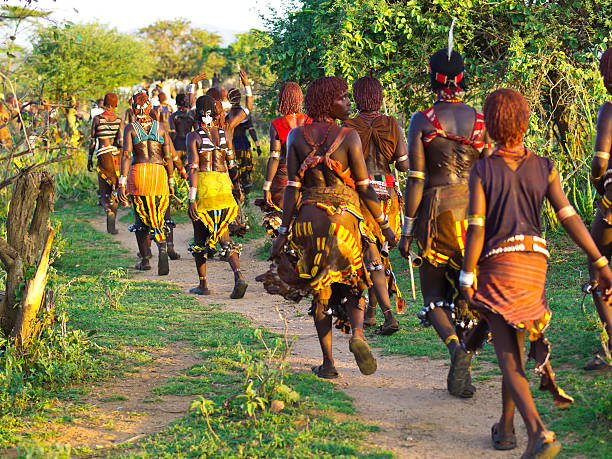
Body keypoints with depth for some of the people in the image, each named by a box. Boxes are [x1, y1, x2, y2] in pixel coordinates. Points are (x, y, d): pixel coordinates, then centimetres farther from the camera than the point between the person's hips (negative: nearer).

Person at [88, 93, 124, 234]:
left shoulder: (97, 119, -1)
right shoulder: (119, 120, 0)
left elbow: (92, 141, 2)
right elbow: (121, 141, -11)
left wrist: (89, 158, 11)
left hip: (103, 157, -1)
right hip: (117, 156, 1)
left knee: (104, 192, 4)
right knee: (114, 191, 11)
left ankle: (109, 211, -27)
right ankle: (111, 225, 10)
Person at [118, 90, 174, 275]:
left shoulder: (130, 128, 0)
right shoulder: (160, 128, 6)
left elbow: (126, 155, -9)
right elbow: (168, 158, 3)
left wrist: (122, 183, -10)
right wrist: (171, 182, 12)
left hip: (138, 172, -1)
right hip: (159, 173, 1)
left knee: (141, 218, 13)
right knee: (158, 218, 5)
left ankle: (145, 259, 16)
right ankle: (163, 248, -24)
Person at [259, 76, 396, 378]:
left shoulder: (296, 136, 0)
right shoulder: (349, 136, -7)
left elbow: (292, 187, -2)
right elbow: (364, 186, -6)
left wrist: (284, 231, 1)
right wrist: (384, 224, 2)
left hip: (307, 218, 2)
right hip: (343, 217, -2)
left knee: (319, 291, 13)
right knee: (351, 285, 13)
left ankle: (328, 363, 12)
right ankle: (356, 334, -17)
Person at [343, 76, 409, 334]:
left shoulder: (348, 128, -8)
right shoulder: (392, 126, -1)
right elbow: (404, 165, -3)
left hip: (360, 195, -3)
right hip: (388, 195, 3)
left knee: (373, 258, -3)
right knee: (381, 253, 18)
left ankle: (389, 316, -15)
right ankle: (370, 311, 29)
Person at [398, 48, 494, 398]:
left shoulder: (422, 121, -5)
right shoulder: (481, 120, 3)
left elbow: (416, 179, -7)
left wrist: (407, 230, -2)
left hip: (437, 211, -2)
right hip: (476, 211, 3)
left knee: (434, 293, 9)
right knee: (466, 291, 12)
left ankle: (456, 347, -18)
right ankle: (461, 374, 10)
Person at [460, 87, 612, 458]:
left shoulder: (481, 171, -6)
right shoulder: (545, 168, 0)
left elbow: (476, 228, -11)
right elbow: (569, 217, -6)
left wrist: (467, 277, -5)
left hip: (495, 265, -3)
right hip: (535, 263, 3)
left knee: (509, 358, -4)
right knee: (516, 348, 22)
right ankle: (506, 428, 31)